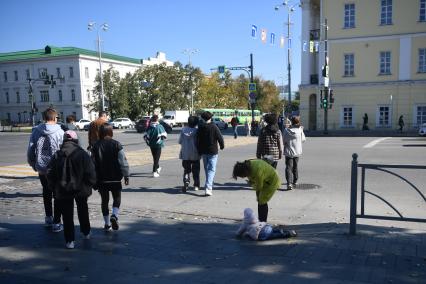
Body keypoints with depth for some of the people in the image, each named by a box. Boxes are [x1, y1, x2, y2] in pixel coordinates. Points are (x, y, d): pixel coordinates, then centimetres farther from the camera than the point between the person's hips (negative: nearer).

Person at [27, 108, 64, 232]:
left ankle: (48, 218, 32)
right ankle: (56, 223, 9)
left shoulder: (36, 131, -2)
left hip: (41, 169, 4)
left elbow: (30, 150, 1)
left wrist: (33, 165, 14)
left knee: (46, 192, 24)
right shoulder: (60, 132, -11)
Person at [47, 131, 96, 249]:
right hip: (81, 189, 0)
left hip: (63, 191, 0)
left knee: (67, 215, 7)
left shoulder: (57, 156, -2)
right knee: (83, 210, 21)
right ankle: (86, 233, 34)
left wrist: (54, 188, 13)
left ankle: (69, 240, 6)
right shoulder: (83, 154, -9)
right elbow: (91, 173, -11)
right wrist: (91, 184, 4)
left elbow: (51, 175, 1)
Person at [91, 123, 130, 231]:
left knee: (104, 200, 14)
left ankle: (107, 224, 17)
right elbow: (123, 162, -9)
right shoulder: (116, 144, -8)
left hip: (101, 179, 2)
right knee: (117, 198, 13)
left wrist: (94, 180, 9)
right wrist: (126, 175, -1)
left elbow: (93, 163, 1)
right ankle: (114, 215, -13)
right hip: (115, 178, -2)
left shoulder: (96, 146, -3)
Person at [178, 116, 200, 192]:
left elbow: (180, 141, 0)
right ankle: (196, 185, 18)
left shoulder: (183, 130, -5)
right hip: (195, 154, -2)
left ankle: (186, 182, -13)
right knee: (196, 170, 13)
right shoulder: (197, 131, -13)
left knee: (186, 169, 10)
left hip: (185, 154, 2)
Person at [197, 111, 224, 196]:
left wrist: (199, 151, 9)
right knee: (211, 169, -4)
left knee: (206, 169, 19)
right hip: (213, 151, -4)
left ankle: (209, 186, 31)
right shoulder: (214, 127, -10)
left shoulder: (200, 127, -1)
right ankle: (208, 188, -17)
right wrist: (222, 146, 11)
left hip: (203, 152, 4)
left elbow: (197, 140, 1)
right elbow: (220, 138, -8)